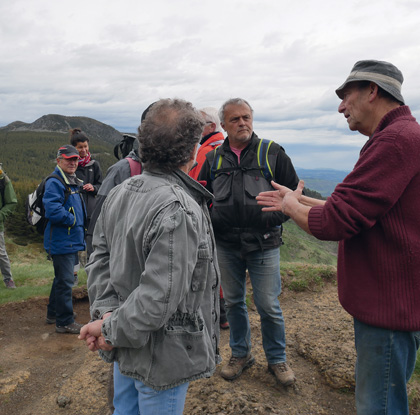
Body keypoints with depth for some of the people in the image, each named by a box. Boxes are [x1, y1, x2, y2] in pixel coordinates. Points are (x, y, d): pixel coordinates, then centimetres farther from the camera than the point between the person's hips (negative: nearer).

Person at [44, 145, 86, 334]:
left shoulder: (73, 182, 16)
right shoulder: (55, 183, -16)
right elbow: (53, 211, -28)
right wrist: (73, 220, -16)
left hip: (72, 240, 10)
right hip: (62, 242, -10)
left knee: (62, 278, 20)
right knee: (65, 281, -3)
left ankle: (53, 313, 36)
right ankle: (64, 322, 9)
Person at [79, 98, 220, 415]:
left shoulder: (120, 193, -3)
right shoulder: (180, 212, -30)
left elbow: (100, 257, 1)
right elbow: (158, 299, -30)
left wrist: (106, 312, -6)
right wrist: (110, 329, -15)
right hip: (160, 359, -8)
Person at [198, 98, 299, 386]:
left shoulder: (272, 153, -1)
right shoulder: (214, 158, 7)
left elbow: (295, 192, 3)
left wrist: (275, 218, -8)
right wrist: (211, 221, -1)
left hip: (264, 244, -3)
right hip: (226, 244, 3)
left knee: (269, 306, 4)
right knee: (233, 301, 15)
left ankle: (277, 359, 26)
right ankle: (241, 354, 35)